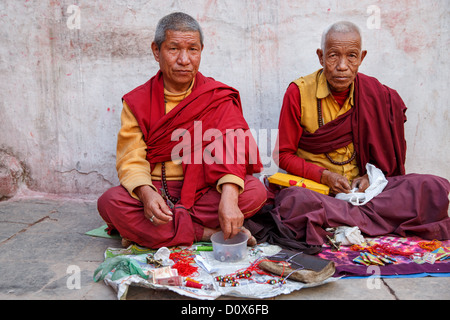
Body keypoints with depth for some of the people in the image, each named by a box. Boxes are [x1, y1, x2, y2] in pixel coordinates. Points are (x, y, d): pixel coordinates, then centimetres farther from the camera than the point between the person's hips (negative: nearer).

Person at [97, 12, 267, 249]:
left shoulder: (218, 97, 0)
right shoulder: (137, 101, 2)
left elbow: (230, 148, -16)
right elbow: (131, 160, -6)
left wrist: (228, 197, -35)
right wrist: (146, 193, -29)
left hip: (204, 192, 1)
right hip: (155, 192, 0)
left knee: (255, 191, -25)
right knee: (110, 202, -27)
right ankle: (209, 233, -22)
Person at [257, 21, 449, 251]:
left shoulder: (375, 93, 2)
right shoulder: (299, 92, -6)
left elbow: (386, 151, 13)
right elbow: (283, 154, -2)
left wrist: (370, 176, -7)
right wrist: (324, 176, -15)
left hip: (362, 187, 3)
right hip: (314, 187, -3)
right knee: (294, 202, -38)